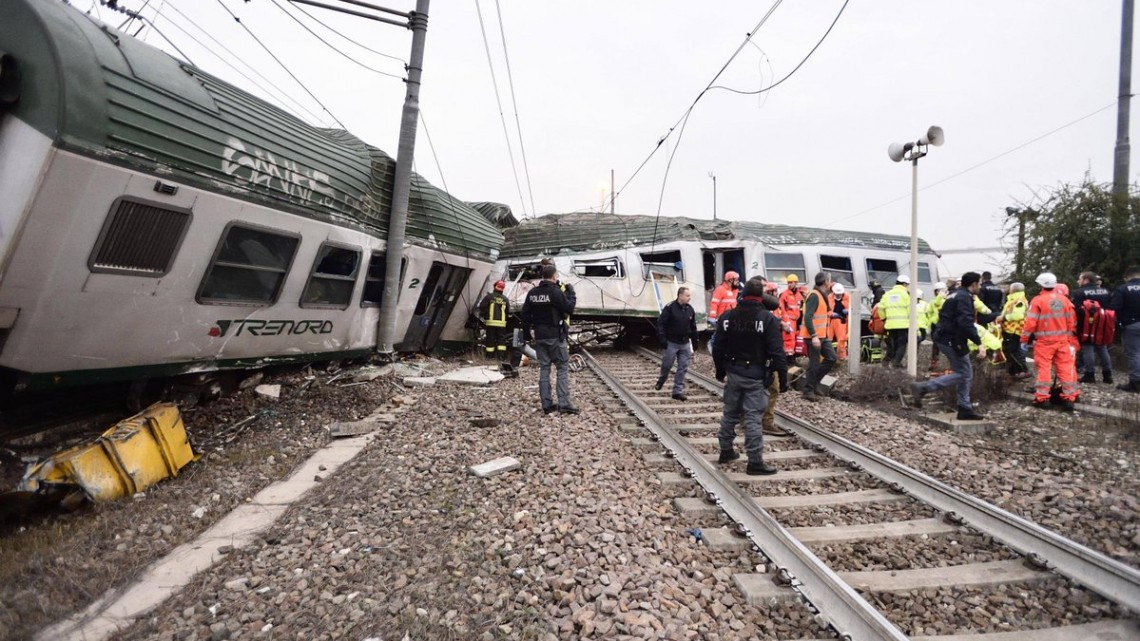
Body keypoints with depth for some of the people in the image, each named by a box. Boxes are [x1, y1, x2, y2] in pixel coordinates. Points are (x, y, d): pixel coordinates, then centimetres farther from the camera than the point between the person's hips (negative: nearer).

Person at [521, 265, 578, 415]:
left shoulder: (532, 293, 7)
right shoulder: (555, 291, -12)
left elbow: (525, 315, 10)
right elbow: (569, 309, -12)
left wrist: (526, 335, 17)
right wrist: (571, 292, 2)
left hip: (539, 337, 6)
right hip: (555, 336, -6)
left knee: (544, 369, 9)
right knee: (563, 368, 0)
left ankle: (547, 404, 10)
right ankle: (564, 403, -5)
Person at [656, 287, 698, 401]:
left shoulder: (690, 309, 5)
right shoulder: (670, 308, -11)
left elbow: (693, 327, 14)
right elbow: (661, 323, -13)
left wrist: (694, 342, 14)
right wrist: (662, 339, -19)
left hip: (685, 343, 4)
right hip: (672, 343, -4)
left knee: (683, 368, 2)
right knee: (666, 365, 8)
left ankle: (678, 391, 9)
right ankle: (661, 381, 37)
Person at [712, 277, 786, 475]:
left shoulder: (728, 316, 3)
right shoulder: (768, 318, -10)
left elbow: (718, 348, 6)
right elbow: (776, 351, -14)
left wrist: (721, 372, 14)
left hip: (733, 372, 5)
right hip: (756, 376, -4)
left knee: (730, 413, 17)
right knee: (753, 418, -2)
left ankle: (726, 451, 29)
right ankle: (755, 462, 4)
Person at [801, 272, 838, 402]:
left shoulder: (822, 295, 14)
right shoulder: (814, 295, -17)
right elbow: (808, 317, -25)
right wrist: (814, 336, -28)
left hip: (823, 335, 10)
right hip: (813, 336, -10)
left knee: (831, 357, 11)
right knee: (814, 364, -3)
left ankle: (815, 382, 21)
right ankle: (808, 391, 8)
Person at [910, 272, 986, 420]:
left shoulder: (956, 295, 18)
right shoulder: (964, 297, -14)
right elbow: (966, 323, -25)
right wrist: (979, 343, -25)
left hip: (945, 337, 10)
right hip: (952, 340, -10)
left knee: (966, 374, 14)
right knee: (963, 374, -3)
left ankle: (965, 409, 17)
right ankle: (922, 388, -11)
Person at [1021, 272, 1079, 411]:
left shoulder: (1038, 300, -10)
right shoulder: (1064, 299, 6)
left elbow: (1030, 322, -12)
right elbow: (1072, 322, 11)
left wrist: (1024, 339, -4)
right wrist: (1071, 340, 19)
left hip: (1044, 341, -5)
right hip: (1063, 340, 5)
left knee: (1044, 368, 0)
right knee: (1066, 368, 7)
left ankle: (1042, 398, 2)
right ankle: (1069, 398, 10)